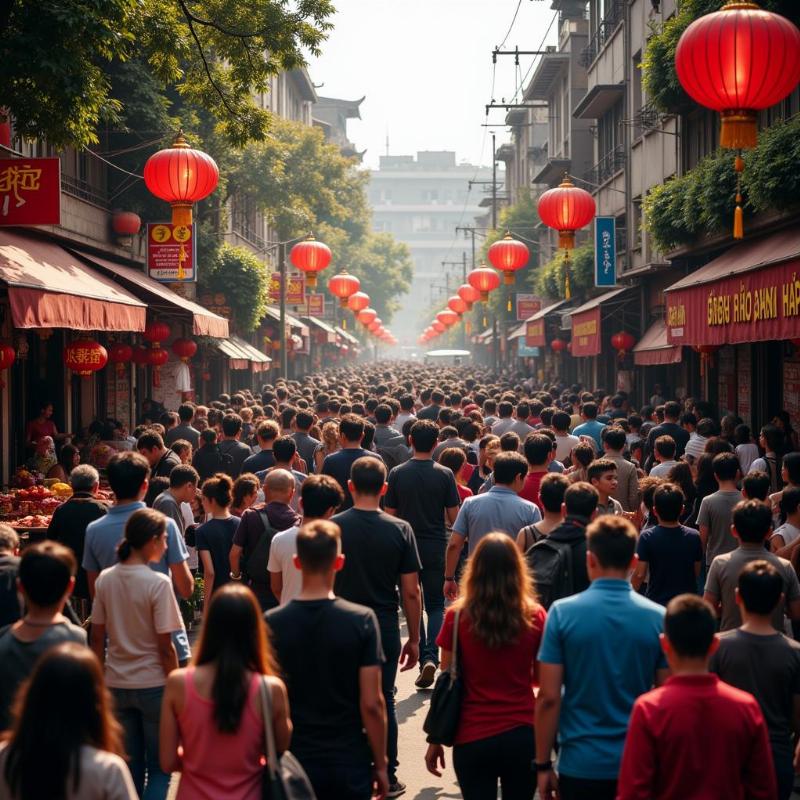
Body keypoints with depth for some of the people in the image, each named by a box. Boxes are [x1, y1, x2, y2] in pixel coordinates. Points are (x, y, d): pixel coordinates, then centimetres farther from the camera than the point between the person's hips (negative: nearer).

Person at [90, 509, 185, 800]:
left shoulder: (105, 579, -1)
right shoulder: (158, 583, -16)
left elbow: (97, 639, 4)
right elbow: (165, 647, -14)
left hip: (117, 685, 5)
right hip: (153, 684, -5)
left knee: (130, 767, 14)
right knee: (159, 767, 7)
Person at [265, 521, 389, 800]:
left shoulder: (272, 623, -6)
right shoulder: (362, 620, -11)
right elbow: (372, 704, -11)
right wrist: (380, 764, 0)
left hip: (294, 760, 1)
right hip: (349, 761, -1)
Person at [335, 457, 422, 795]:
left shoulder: (332, 527, -6)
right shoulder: (399, 529, -6)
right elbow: (411, 592, -5)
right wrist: (414, 639, 4)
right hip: (384, 627, 0)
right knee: (383, 700, 12)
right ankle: (387, 777, 17)